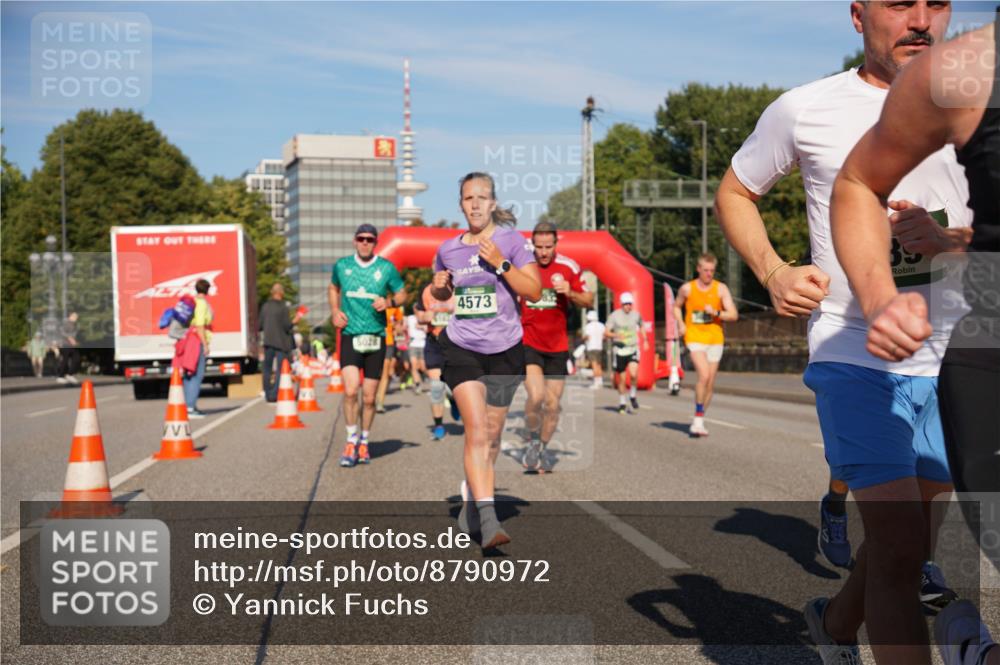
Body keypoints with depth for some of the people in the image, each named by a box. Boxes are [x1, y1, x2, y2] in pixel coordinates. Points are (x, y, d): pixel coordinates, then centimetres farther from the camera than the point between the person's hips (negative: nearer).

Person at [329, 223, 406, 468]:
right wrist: (335, 311, 7)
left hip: (376, 337, 0)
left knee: (369, 397, 5)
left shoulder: (386, 268, 2)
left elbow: (402, 294, 12)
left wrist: (389, 302, -9)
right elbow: (333, 288, 24)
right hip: (350, 336, 0)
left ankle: (364, 442, 24)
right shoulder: (342, 265, 5)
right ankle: (351, 440, 0)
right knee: (350, 390, -17)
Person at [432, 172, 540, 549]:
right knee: (476, 429, -16)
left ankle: (471, 500, 32)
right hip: (462, 349, 0)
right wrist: (439, 286, 0)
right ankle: (488, 519, -21)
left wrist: (500, 263, -19)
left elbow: (534, 292, -9)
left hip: (505, 350, 0)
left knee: (492, 435, 10)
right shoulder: (448, 249, 6)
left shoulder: (511, 241, -3)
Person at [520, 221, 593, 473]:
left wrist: (570, 293, -14)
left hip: (557, 346, 2)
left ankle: (543, 449, 28)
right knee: (536, 395, -20)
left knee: (552, 403, 6)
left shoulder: (568, 267, -1)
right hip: (528, 343, -2)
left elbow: (588, 301, 5)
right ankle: (533, 441, 5)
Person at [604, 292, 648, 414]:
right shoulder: (614, 315, -5)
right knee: (621, 379, 4)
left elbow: (641, 326, 26)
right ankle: (622, 404, 21)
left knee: (633, 373, -21)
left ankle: (632, 396, 3)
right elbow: (606, 332, -6)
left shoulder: (636, 315, 4)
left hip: (633, 349, 1)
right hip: (619, 350, -1)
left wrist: (645, 341, 20)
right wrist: (616, 335, -24)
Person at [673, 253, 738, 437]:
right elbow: (676, 307, 19)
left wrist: (716, 313, -18)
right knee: (704, 375, -21)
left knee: (710, 382, 6)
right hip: (694, 338, -2)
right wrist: (681, 324, 2)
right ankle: (698, 419, -12)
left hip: (715, 339, 2)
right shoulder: (687, 289, 2)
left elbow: (733, 315, -2)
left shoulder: (721, 289, 1)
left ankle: (699, 421, 20)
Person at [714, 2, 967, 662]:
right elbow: (734, 193, 12)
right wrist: (773, 272, -5)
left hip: (950, 361, 4)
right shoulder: (805, 109, -2)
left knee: (909, 538, 18)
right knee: (900, 547, -13)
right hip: (855, 357, -4)